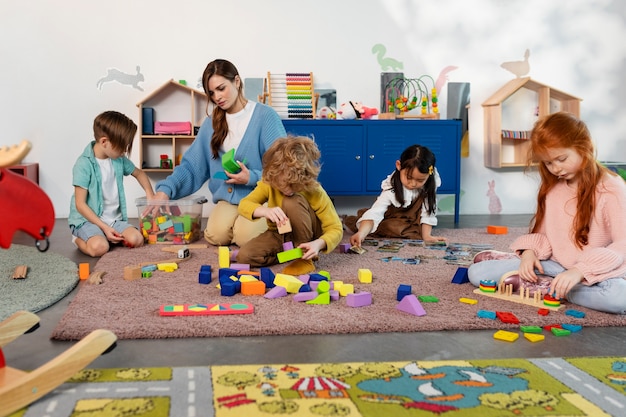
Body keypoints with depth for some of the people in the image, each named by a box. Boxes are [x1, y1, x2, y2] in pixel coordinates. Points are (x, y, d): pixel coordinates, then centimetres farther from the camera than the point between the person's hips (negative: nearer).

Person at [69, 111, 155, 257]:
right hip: (88, 219, -5)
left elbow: (139, 173, 25)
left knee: (137, 239, -21)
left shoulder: (119, 160, 3)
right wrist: (104, 227, -20)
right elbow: (80, 204, -16)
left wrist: (149, 192, 6)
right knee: (100, 247, -32)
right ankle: (79, 239, 1)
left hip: (115, 218, 5)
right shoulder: (84, 164, -16)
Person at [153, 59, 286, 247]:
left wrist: (252, 177, -22)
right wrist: (166, 189, -9)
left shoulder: (265, 116, -6)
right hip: (228, 198, 3)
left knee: (245, 235, -28)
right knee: (217, 234, -24)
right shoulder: (212, 122, 9)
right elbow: (191, 165, 6)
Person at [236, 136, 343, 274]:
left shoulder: (316, 193, -26)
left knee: (292, 202, -33)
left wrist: (319, 243, -45)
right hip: (279, 236, 3)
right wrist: (265, 211, -42)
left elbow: (336, 229, -23)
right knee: (244, 255, -23)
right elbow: (244, 204, -20)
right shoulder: (268, 184, -18)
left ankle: (305, 258, -20)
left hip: (305, 237, -3)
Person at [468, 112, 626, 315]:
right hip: (553, 265, 4)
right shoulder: (551, 187, 8)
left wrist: (581, 270, -30)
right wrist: (529, 251, -8)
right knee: (477, 272, -12)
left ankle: (550, 287, -21)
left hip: (596, 273, -4)